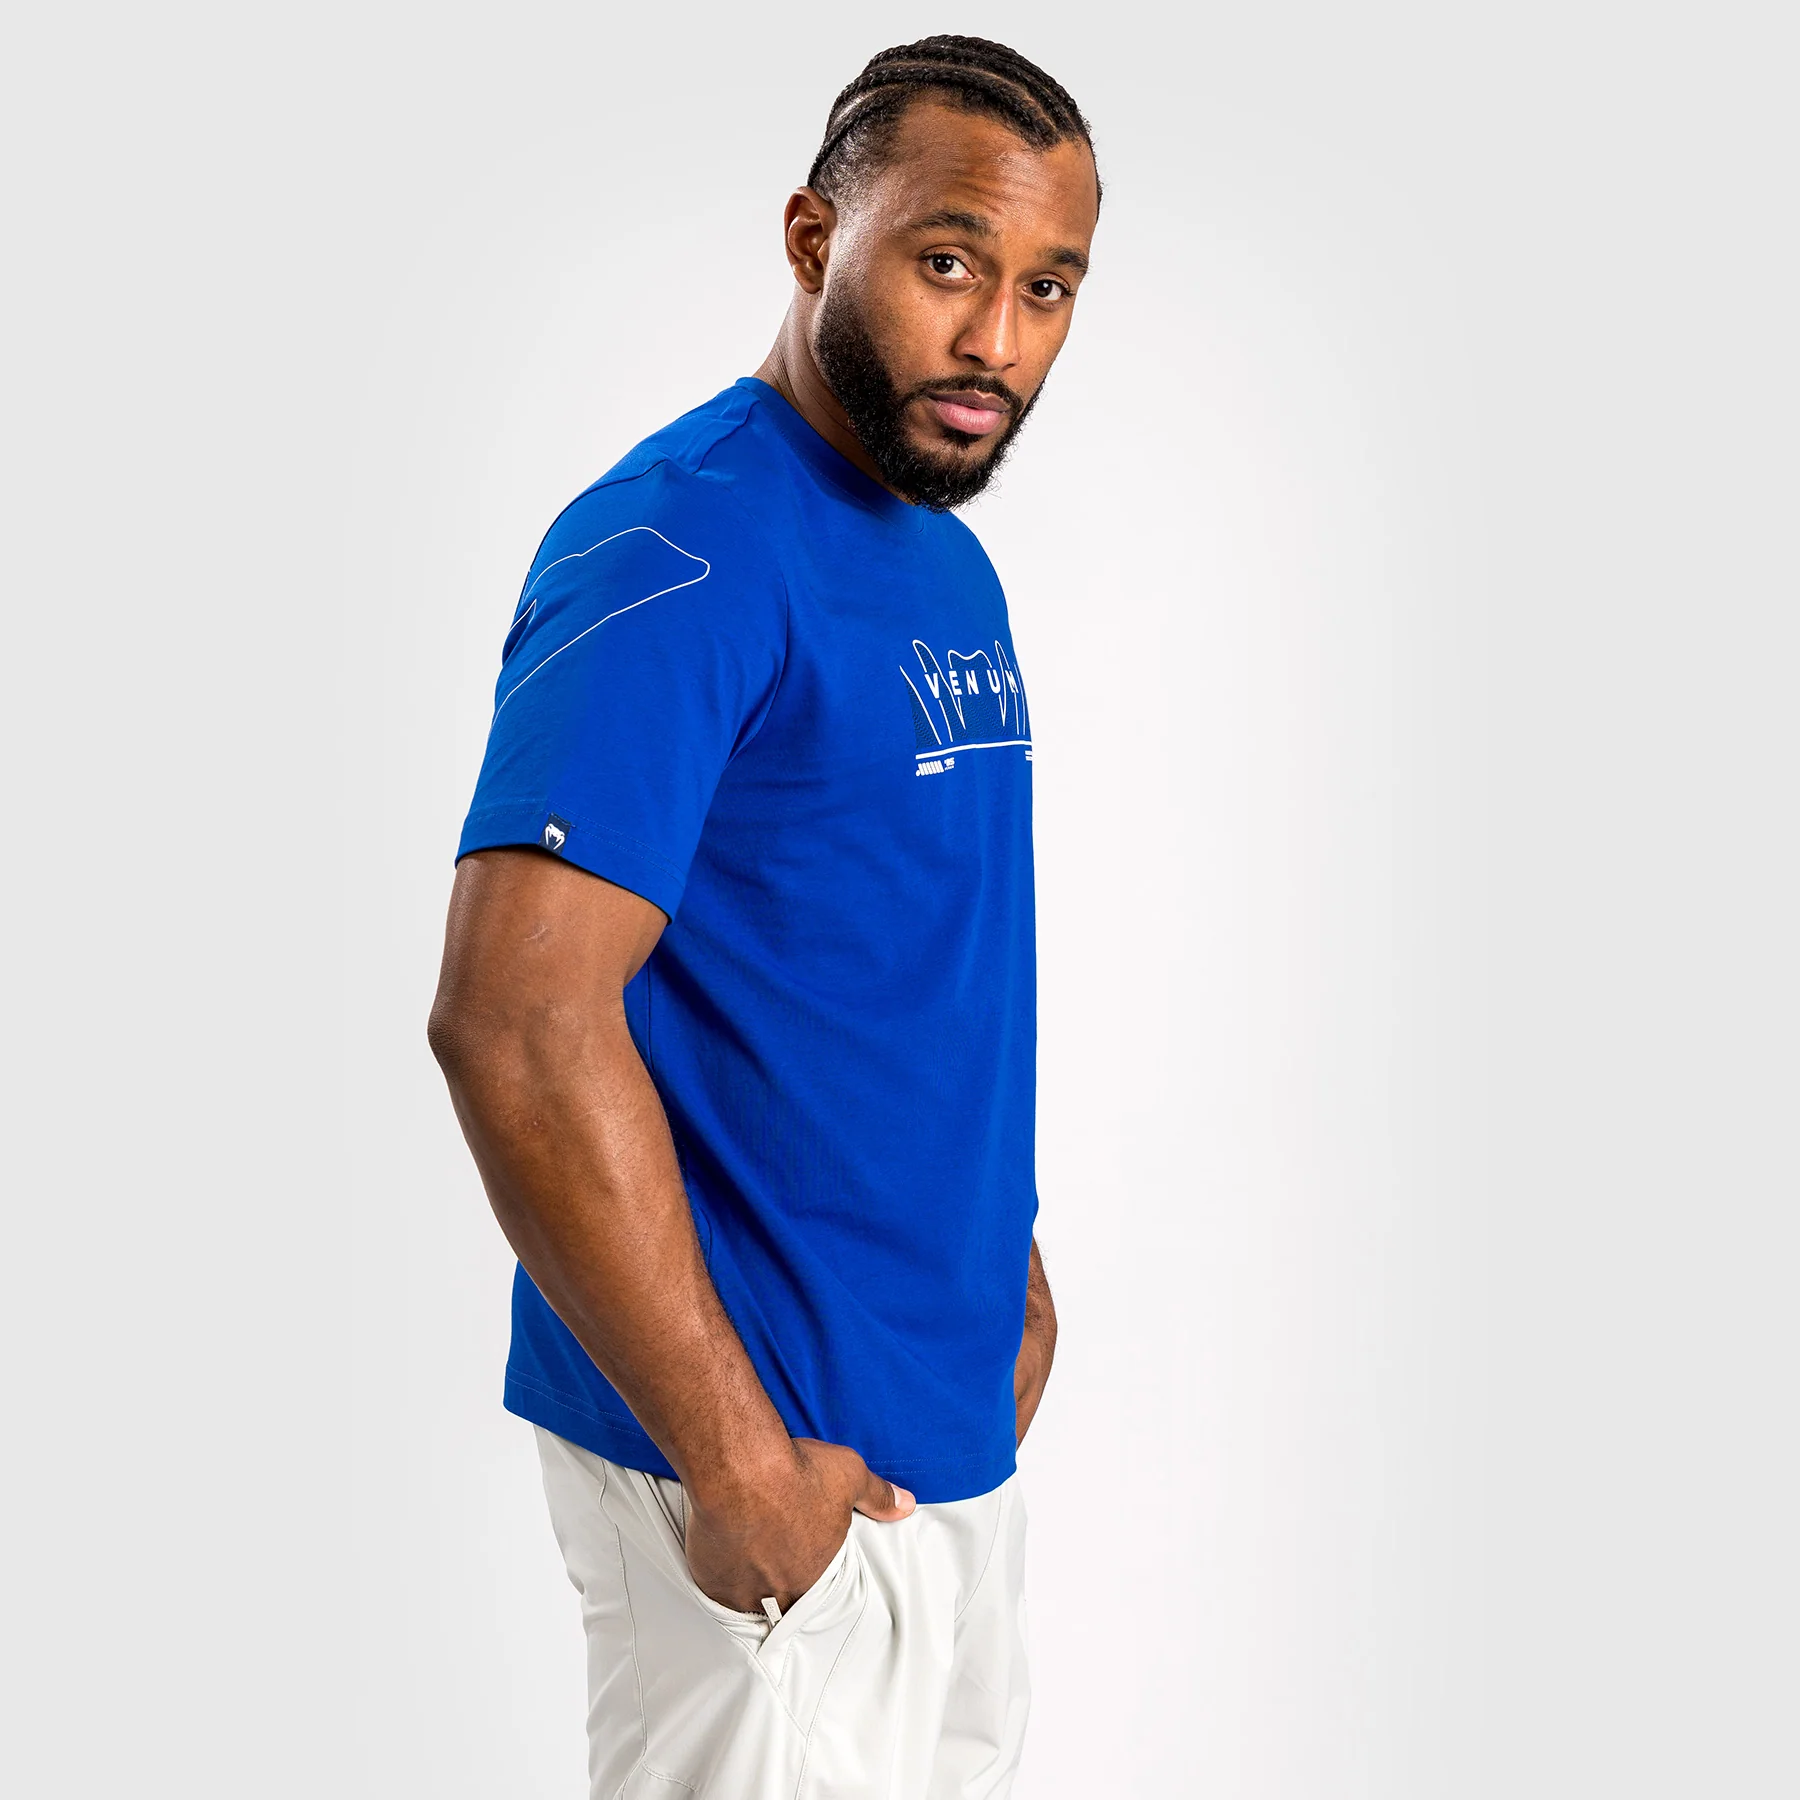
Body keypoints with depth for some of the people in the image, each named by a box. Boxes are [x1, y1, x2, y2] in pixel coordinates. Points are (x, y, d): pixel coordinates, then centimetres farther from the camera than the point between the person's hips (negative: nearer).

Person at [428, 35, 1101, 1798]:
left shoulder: (951, 565, 10)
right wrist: (735, 1458, -23)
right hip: (766, 1460, -9)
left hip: (950, 1423, 9)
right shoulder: (676, 550, -18)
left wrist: (1003, 1254, 14)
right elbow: (513, 1022, -26)